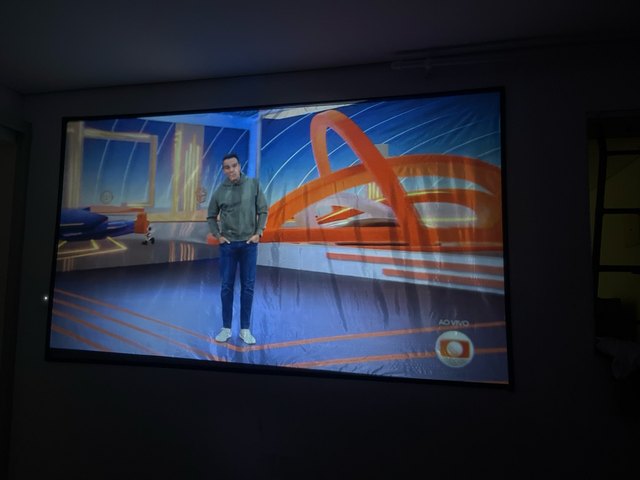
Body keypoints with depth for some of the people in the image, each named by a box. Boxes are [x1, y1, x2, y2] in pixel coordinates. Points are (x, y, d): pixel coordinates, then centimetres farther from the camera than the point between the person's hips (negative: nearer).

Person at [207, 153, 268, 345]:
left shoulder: (253, 184, -2)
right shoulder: (220, 191, 1)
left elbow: (262, 211, 2)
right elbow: (211, 216, 11)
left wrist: (258, 233, -5)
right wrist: (217, 235, 1)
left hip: (249, 244, 0)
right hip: (228, 244, 1)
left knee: (248, 287, 4)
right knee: (227, 286, 6)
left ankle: (245, 329, 16)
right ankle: (226, 328, 19)